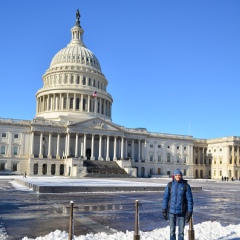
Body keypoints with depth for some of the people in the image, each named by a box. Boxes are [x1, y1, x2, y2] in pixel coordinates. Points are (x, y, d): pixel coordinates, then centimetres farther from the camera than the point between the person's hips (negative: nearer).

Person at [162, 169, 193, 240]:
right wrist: (164, 210, 0)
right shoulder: (170, 185, 0)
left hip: (182, 212, -1)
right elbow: (165, 197, 3)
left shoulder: (186, 186, -4)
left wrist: (189, 212, -6)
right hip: (172, 211, 1)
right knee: (172, 230, 8)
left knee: (181, 231, 8)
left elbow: (189, 199, -2)